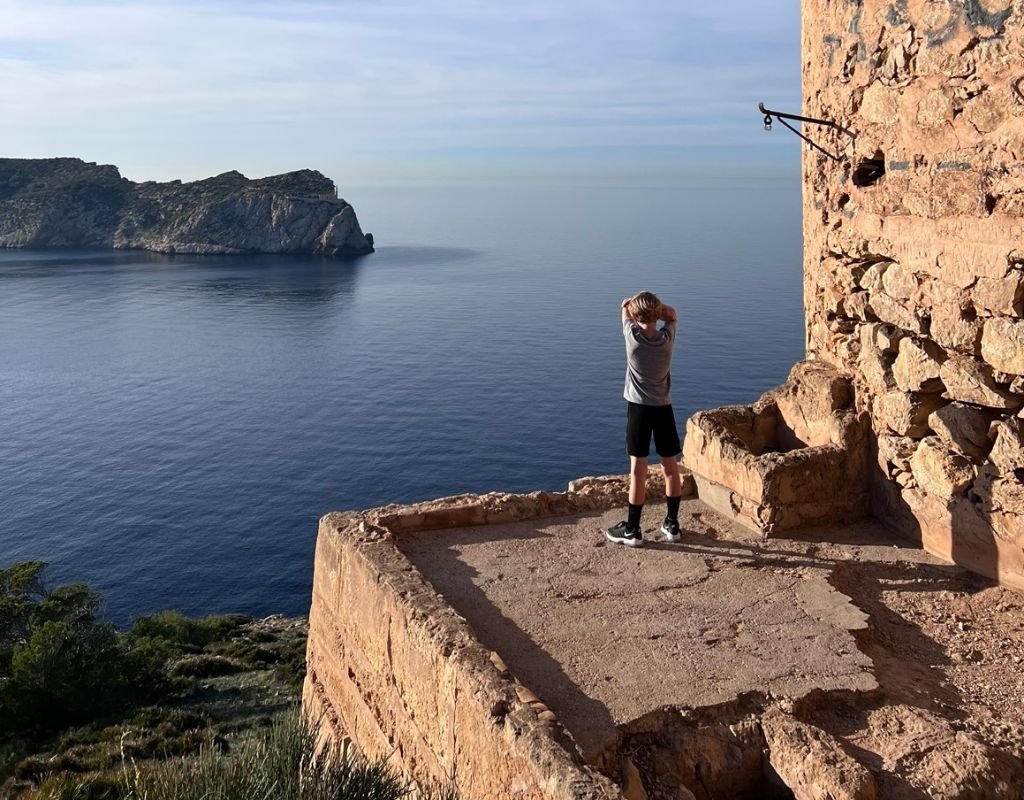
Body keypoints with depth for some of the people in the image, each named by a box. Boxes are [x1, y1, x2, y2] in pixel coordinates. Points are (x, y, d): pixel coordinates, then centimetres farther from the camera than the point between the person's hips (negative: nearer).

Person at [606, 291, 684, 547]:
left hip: (638, 407, -2)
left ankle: (632, 530, 3)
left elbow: (625, 305, 5)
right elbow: (671, 315, 13)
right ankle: (672, 524, 20)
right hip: (663, 408, 3)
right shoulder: (667, 337, -8)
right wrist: (656, 307, -2)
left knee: (638, 469, -2)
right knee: (670, 466, 12)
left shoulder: (632, 335, -13)